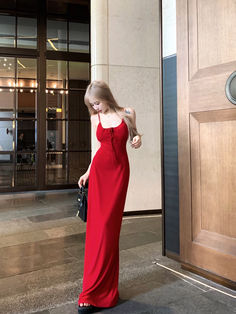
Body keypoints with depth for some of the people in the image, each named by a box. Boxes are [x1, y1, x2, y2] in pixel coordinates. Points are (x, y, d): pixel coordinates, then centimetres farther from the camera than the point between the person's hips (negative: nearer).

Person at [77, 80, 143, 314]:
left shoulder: (127, 113, 1)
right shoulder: (96, 118, 7)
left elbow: (134, 136, 13)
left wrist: (138, 139, -10)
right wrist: (87, 172, 16)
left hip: (119, 170, -2)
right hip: (99, 169, 3)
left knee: (108, 225, -7)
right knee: (96, 225, -3)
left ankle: (96, 292, 1)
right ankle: (97, 288, 8)